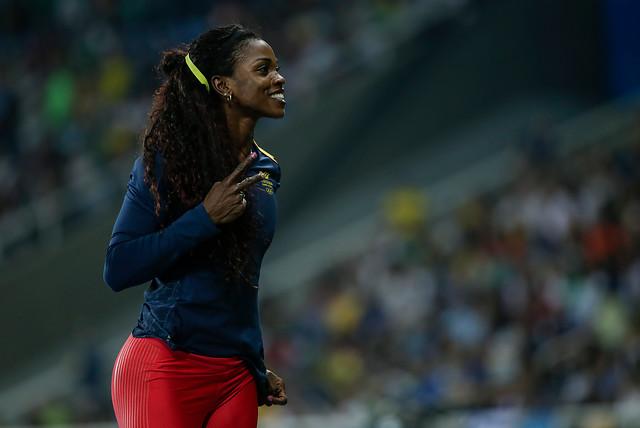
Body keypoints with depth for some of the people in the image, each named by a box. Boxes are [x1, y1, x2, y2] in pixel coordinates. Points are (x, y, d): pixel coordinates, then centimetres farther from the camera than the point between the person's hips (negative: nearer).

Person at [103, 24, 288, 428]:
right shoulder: (170, 157, -8)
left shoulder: (266, 171, 10)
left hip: (237, 377, 6)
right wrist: (205, 218, -20)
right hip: (166, 366, -6)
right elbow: (118, 269, -14)